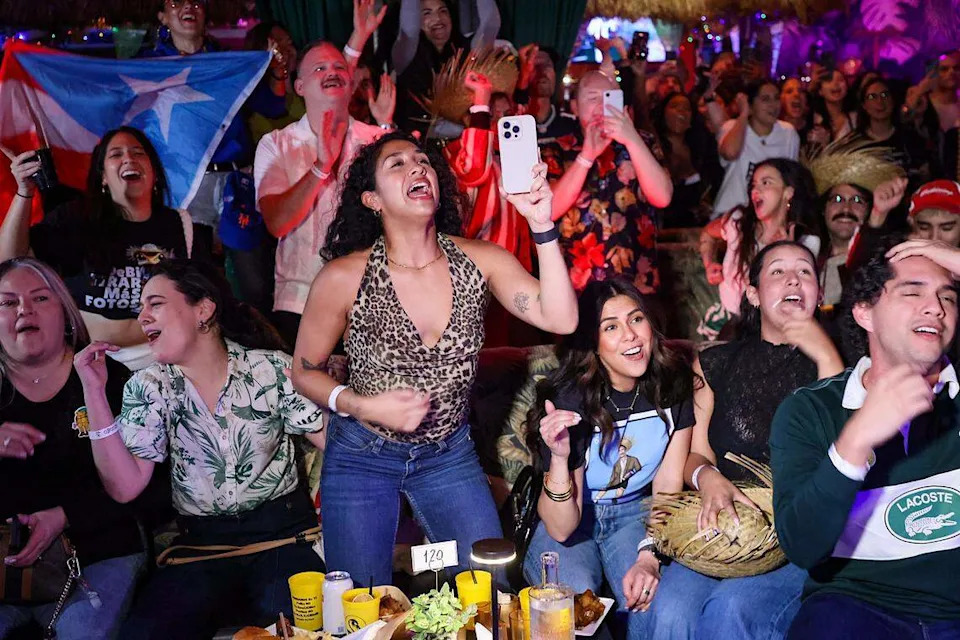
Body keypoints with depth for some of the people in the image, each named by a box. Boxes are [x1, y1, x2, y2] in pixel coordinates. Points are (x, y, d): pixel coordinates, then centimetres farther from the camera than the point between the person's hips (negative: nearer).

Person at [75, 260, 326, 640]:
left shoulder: (271, 368, -2)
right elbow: (125, 487, -6)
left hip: (282, 530, -2)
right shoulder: (148, 388, 4)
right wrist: (94, 392, -10)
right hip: (201, 542, 2)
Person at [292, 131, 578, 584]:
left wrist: (541, 224, -33)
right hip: (362, 458, -2)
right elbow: (305, 371, -4)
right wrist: (364, 406, -21)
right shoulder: (344, 278, -17)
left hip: (450, 453, 2)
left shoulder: (479, 261, -11)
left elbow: (560, 319, -24)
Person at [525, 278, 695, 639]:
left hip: (633, 515, 3)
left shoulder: (673, 382, -13)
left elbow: (668, 486, -6)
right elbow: (561, 529, -23)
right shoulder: (571, 400, -25)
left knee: (654, 602, -25)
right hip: (567, 522, -2)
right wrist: (559, 458, -41)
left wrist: (649, 557, -20)